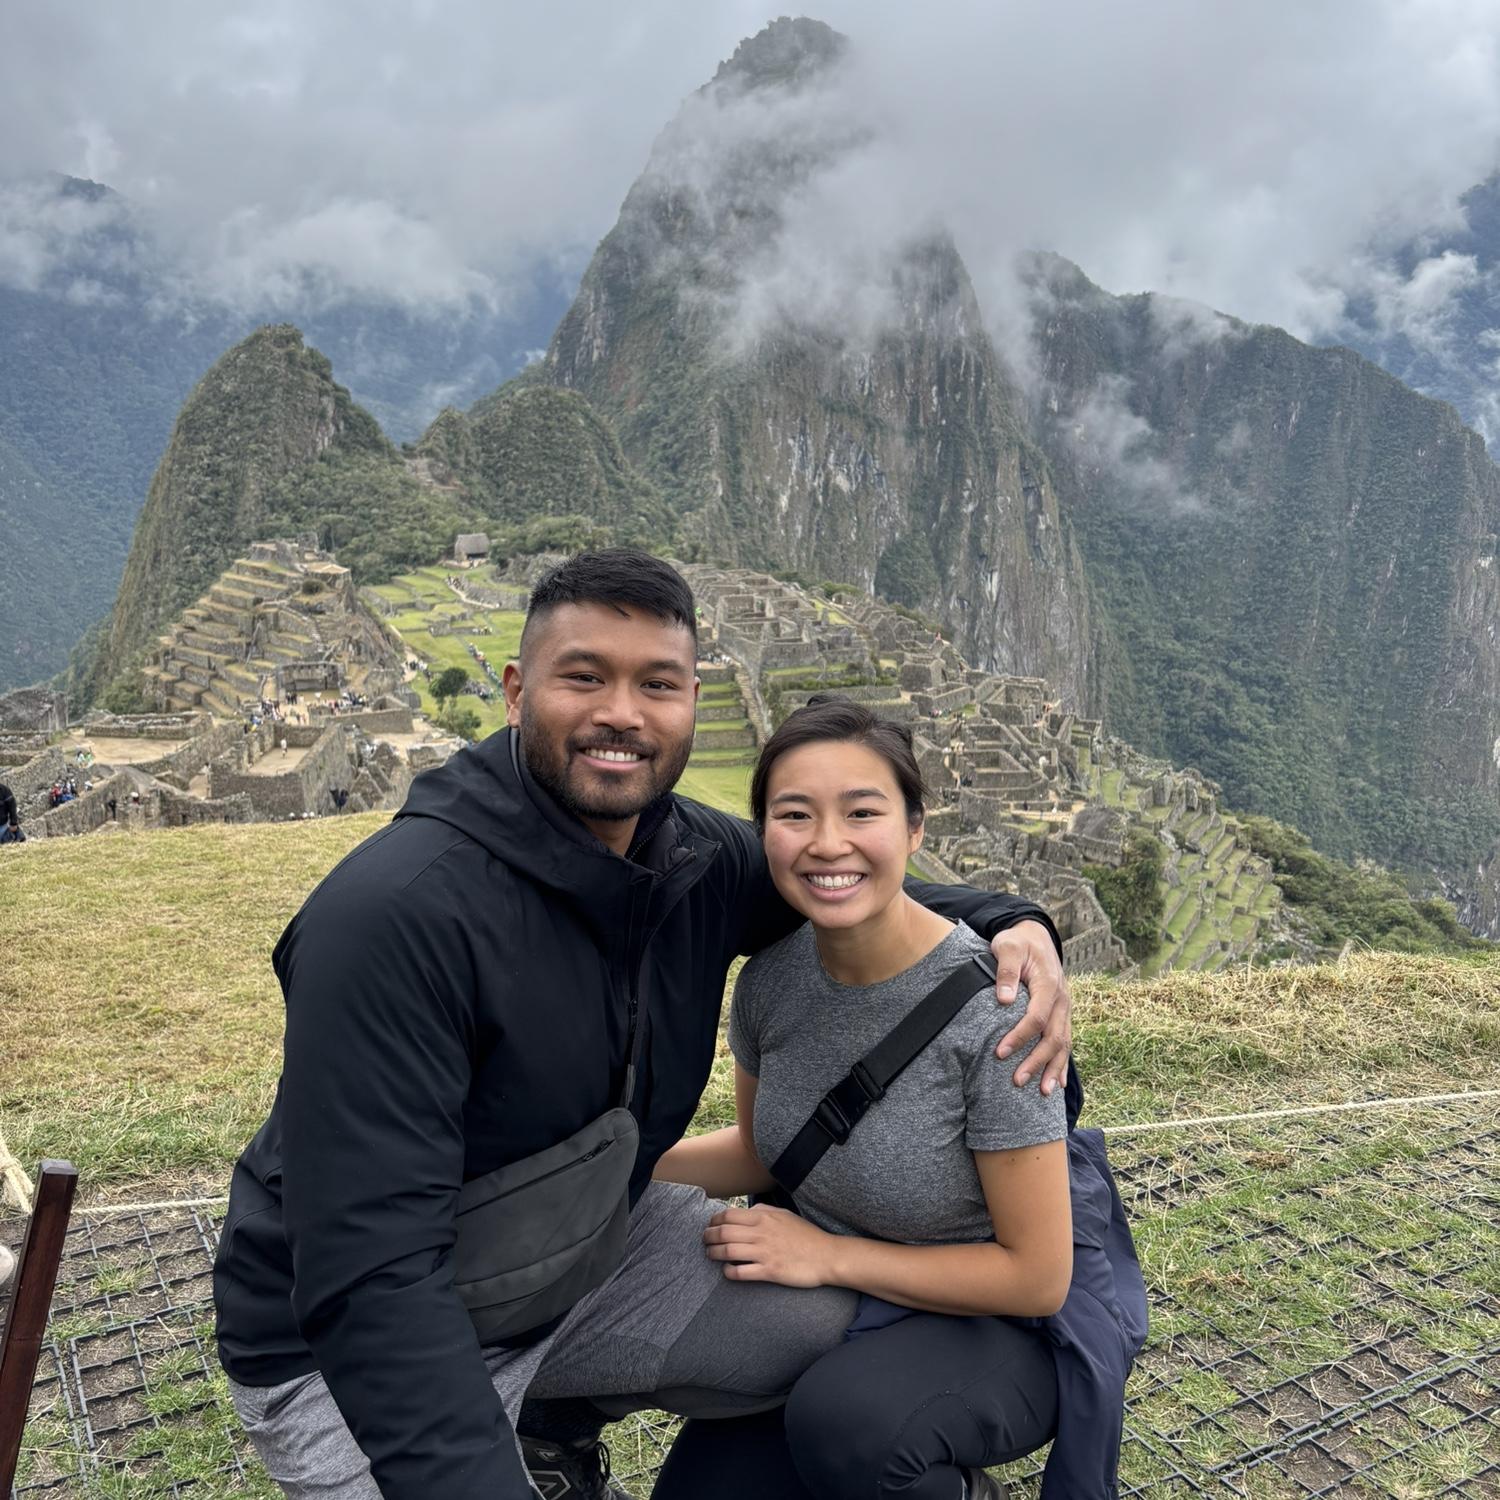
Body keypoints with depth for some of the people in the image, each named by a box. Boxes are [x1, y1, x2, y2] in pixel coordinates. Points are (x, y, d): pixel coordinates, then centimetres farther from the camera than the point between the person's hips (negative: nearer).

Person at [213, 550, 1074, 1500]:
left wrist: (1012, 926, -12)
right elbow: (372, 1276, -32)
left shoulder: (701, 860, -11)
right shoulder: (394, 913, -31)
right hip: (353, 1351, -5)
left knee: (850, 1331, 2)